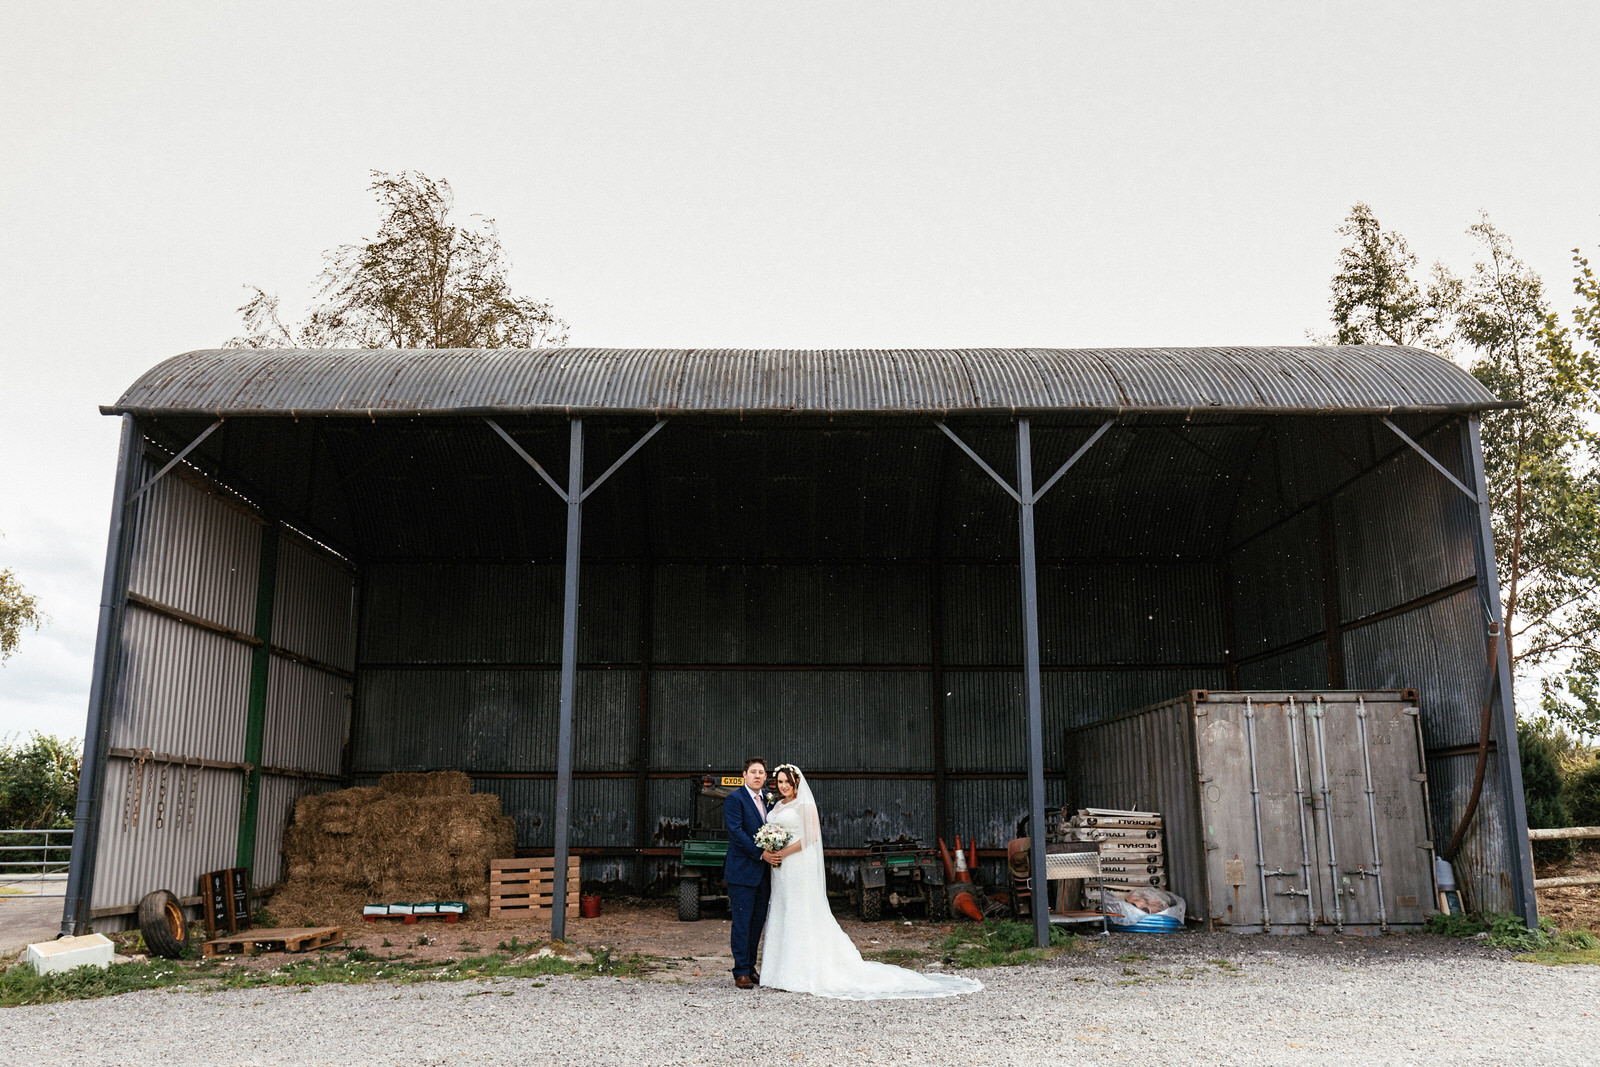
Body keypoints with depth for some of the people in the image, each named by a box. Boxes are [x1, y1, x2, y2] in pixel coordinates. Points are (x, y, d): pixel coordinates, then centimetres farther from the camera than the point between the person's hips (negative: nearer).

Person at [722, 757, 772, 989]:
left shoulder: (767, 800, 15)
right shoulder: (735, 799, -7)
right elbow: (736, 832, -16)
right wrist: (761, 853, -19)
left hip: (763, 872, 7)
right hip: (742, 871, -7)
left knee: (758, 922, 11)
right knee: (742, 922, -4)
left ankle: (750, 967, 20)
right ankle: (741, 972, 2)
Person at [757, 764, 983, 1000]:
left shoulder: (805, 804, -7)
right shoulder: (777, 806, 15)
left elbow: (810, 836, -15)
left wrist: (783, 853, -17)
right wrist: (766, 854, -2)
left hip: (800, 866, -8)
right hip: (781, 869, 8)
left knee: (803, 915, -5)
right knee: (781, 916, 8)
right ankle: (782, 971, 13)